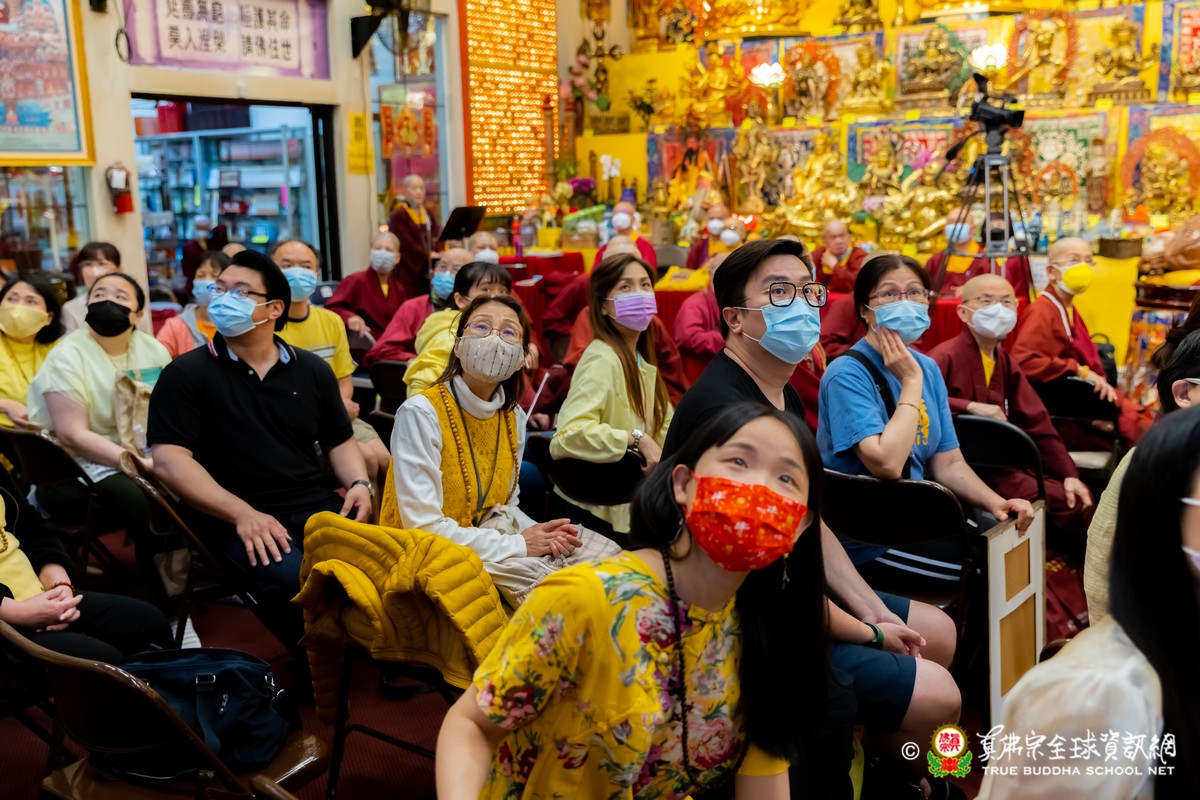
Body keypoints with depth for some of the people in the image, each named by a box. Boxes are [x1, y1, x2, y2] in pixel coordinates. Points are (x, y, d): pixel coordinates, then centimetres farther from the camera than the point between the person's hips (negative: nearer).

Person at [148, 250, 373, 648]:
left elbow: (340, 441, 24)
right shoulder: (186, 374, 4)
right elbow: (169, 459, -6)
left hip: (320, 507, 4)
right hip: (236, 520, -3)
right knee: (297, 581, -34)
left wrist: (359, 484, 1)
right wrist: (241, 513, -17)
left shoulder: (312, 369, 17)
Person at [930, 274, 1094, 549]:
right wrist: (971, 407, -29)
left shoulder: (1005, 362, 15)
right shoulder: (947, 355, -11)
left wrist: (1069, 475, 3)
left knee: (1078, 498, -4)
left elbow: (1037, 423, 13)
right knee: (1063, 501, -15)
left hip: (1004, 462, 8)